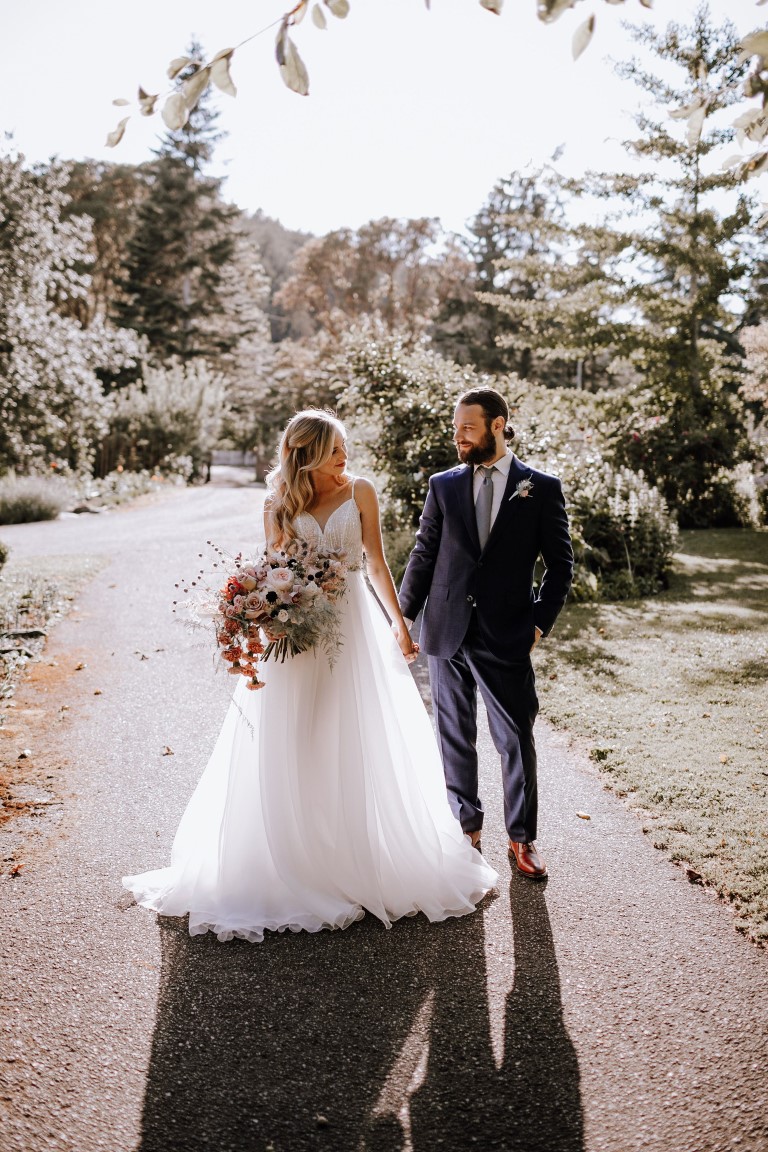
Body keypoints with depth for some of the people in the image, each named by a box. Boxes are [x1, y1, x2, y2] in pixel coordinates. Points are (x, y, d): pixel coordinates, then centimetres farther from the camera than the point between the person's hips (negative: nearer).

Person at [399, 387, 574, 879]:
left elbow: (561, 564, 3)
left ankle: (522, 837, 20)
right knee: (455, 736, 12)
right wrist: (404, 617, 6)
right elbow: (424, 556, 9)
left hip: (507, 637, -2)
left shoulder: (542, 488, 0)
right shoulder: (444, 485, 6)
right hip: (447, 634, 3)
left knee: (517, 740, 3)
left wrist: (540, 622, -5)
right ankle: (466, 824, 29)